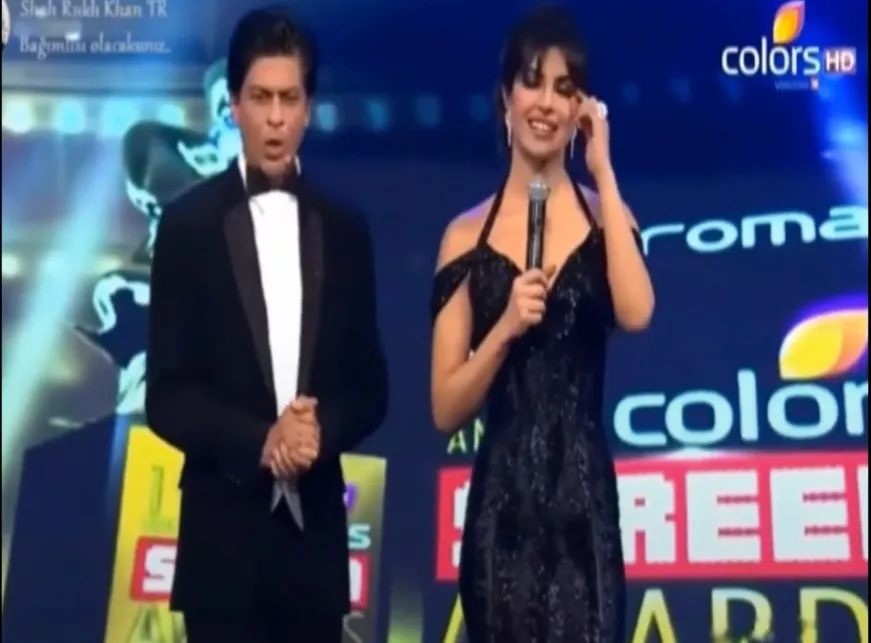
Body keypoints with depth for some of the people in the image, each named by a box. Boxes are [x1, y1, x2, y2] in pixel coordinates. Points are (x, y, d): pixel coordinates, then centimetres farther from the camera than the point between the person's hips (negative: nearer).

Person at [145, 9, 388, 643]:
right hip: (222, 532, -3)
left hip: (316, 529, 3)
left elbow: (371, 388, 10)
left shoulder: (344, 230, 8)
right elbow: (166, 394, -4)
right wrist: (258, 441, -18)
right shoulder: (189, 223, -1)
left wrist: (322, 430, -10)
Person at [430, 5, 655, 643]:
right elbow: (446, 409, 1)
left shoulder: (603, 216, 5)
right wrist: (505, 327, -16)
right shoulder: (467, 235, 4)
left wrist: (603, 172, -11)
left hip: (584, 501, 0)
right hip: (500, 504, 0)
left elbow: (636, 314, -18)